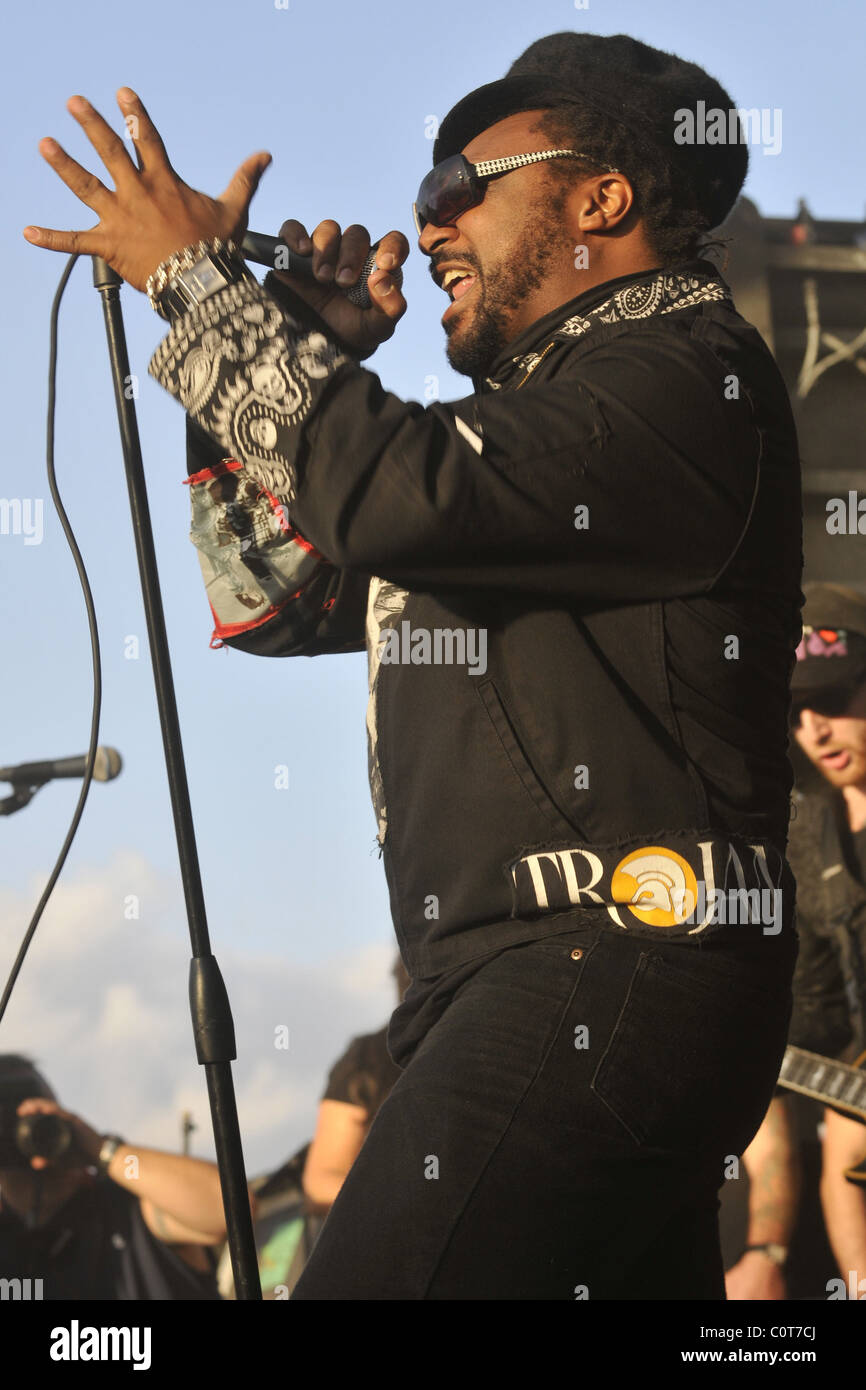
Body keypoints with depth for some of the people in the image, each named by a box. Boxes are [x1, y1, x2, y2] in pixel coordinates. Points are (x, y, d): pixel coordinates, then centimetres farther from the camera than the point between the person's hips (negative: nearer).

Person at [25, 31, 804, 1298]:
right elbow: (273, 601, 28)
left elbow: (391, 501, -21)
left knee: (370, 1283, -20)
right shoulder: (541, 406, 25)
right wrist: (310, 356, 15)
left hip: (600, 978, -10)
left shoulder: (689, 373, -7)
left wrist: (195, 281, -8)